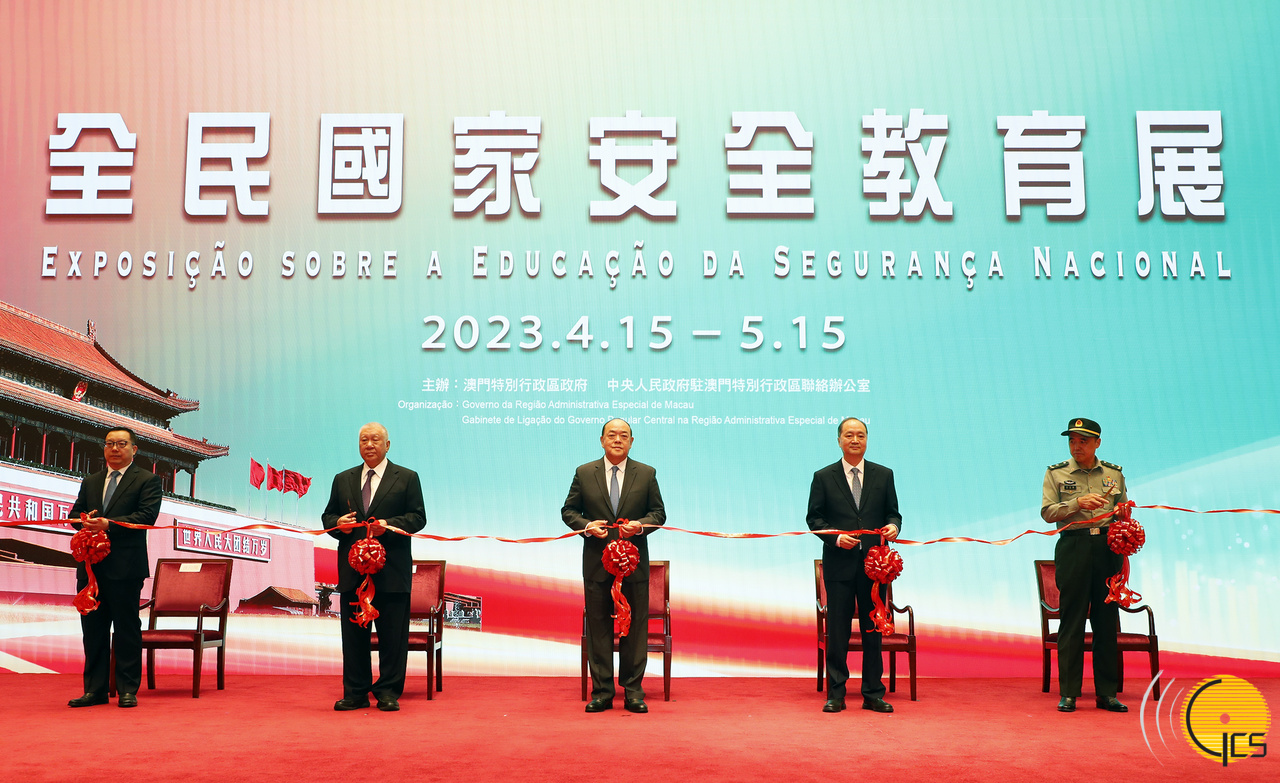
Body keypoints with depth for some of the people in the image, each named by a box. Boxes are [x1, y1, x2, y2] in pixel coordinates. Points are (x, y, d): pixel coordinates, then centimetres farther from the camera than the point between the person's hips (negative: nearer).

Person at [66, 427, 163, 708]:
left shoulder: (148, 480, 1)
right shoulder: (90, 482, 20)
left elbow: (147, 515, -11)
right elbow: (75, 512, 17)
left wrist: (109, 524, -21)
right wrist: (85, 519, -7)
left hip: (125, 566, -6)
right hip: (91, 566, 6)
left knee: (127, 629, -1)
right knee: (93, 628, 8)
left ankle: (127, 690, 6)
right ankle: (95, 690, 16)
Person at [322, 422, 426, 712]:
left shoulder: (406, 478, 5)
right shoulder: (343, 480, 15)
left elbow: (418, 517, -1)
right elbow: (327, 516, 17)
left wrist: (389, 524, -16)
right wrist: (338, 523, -6)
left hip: (392, 571, -3)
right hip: (352, 570, 3)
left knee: (392, 634, 0)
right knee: (353, 633, 7)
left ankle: (388, 691, 9)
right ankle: (356, 692, 16)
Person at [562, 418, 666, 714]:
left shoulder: (646, 474, 5)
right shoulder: (584, 473, 5)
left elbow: (659, 512, 7)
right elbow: (568, 510, 7)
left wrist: (640, 525, -13)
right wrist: (587, 526, -12)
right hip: (596, 563, 0)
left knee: (635, 627, 4)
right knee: (598, 627, 3)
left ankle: (633, 691, 13)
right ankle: (602, 692, 12)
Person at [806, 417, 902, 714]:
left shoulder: (884, 475, 10)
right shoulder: (823, 477, 4)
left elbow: (893, 512, 12)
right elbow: (814, 518, 3)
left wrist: (893, 525, -11)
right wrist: (836, 537, -13)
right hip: (839, 564, -1)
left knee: (873, 629, 6)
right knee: (837, 630, 2)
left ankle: (873, 694, 15)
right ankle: (836, 694, 10)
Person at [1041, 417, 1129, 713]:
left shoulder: (1114, 473, 14)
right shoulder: (1056, 473, 6)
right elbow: (1047, 512, -2)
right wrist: (1077, 503, -15)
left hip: (1108, 547, 3)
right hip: (1073, 547, -2)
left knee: (1107, 620, 4)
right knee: (1072, 620, -2)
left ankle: (1107, 693, 11)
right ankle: (1068, 693, 3)